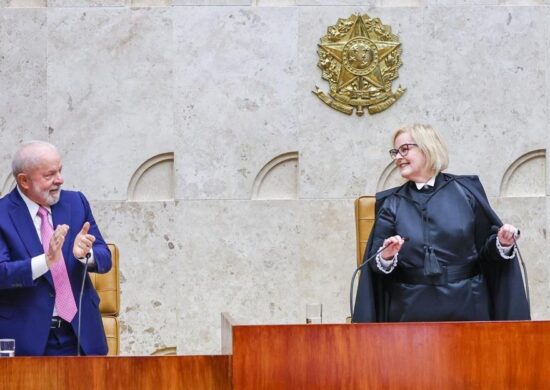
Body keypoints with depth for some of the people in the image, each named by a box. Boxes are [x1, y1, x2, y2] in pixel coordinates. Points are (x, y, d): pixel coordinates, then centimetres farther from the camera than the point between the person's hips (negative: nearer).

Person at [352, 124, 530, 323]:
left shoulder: (466, 190, 2)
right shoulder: (392, 203, 6)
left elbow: (485, 247, 5)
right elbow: (376, 263, 1)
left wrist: (502, 243, -14)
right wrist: (386, 258, -20)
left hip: (466, 307, -1)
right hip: (411, 311, 1)